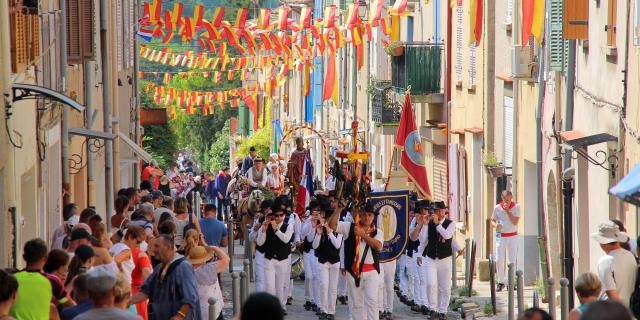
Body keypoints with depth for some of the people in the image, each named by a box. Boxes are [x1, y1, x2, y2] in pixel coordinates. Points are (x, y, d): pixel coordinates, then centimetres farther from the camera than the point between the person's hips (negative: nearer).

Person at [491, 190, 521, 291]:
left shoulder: (516, 207, -3)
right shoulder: (497, 208, 0)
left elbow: (515, 222, -12)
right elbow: (492, 220, 11)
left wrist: (507, 210, -17)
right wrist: (496, 225, -12)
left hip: (512, 236, -1)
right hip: (500, 236, 1)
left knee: (512, 260, -1)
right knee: (499, 260, -4)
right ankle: (501, 282, 8)